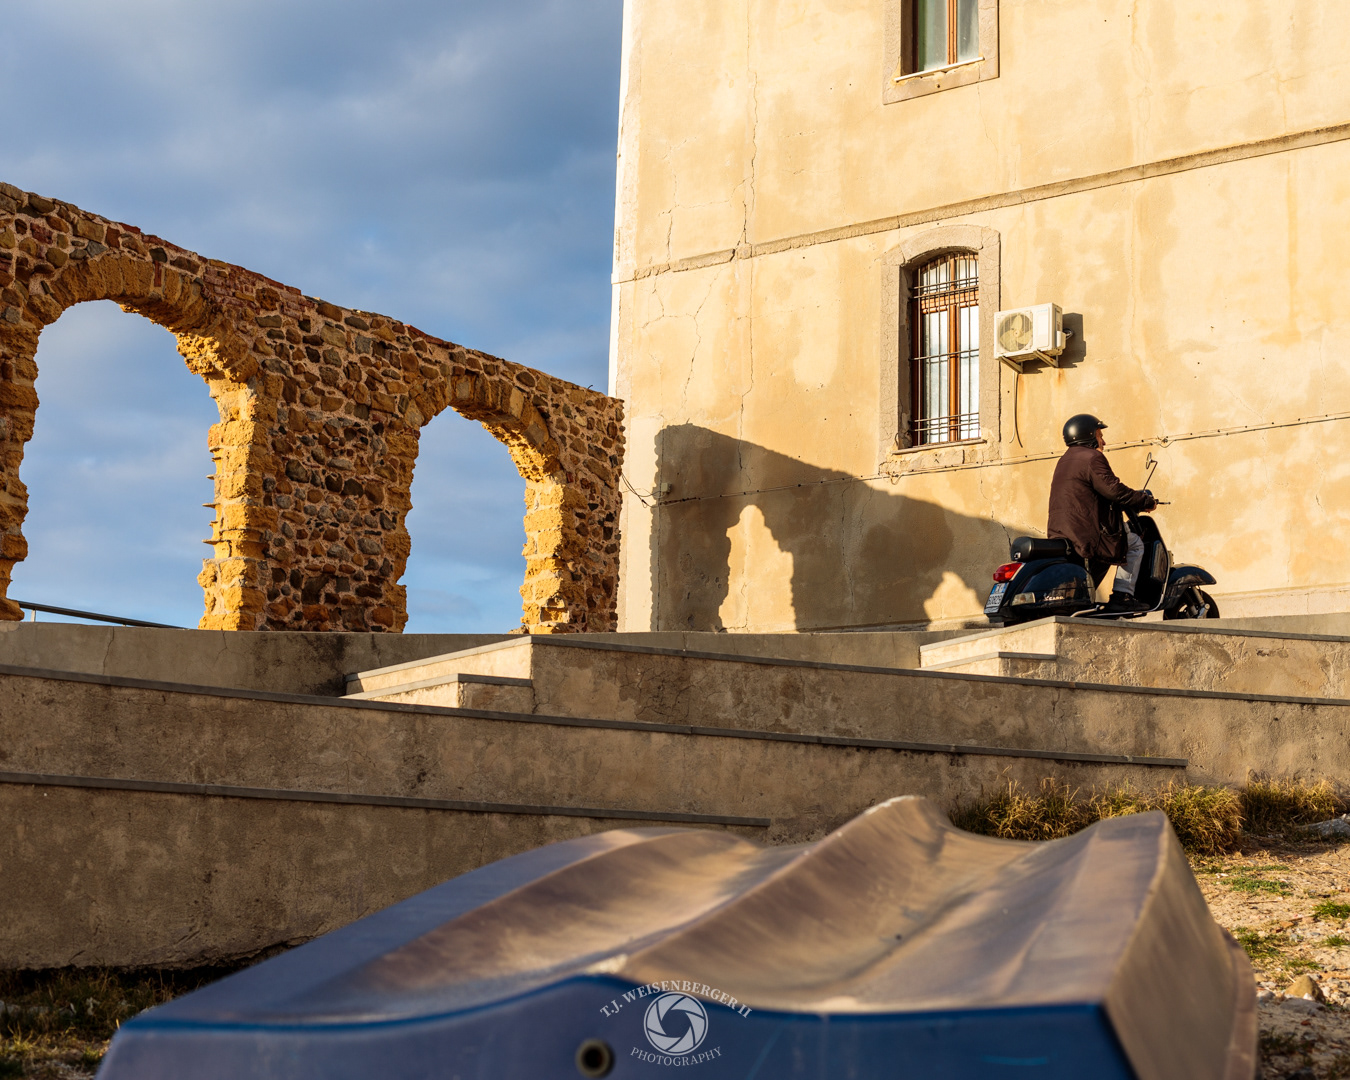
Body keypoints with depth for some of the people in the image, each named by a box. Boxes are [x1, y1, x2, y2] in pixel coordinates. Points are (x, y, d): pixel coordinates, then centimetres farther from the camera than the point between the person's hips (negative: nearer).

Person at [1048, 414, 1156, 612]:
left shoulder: (1064, 461, 22)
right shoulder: (1092, 458, -8)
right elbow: (1115, 491, -17)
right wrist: (1147, 501, -3)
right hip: (1086, 535, -9)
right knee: (1134, 543, 8)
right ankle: (1121, 597, -2)